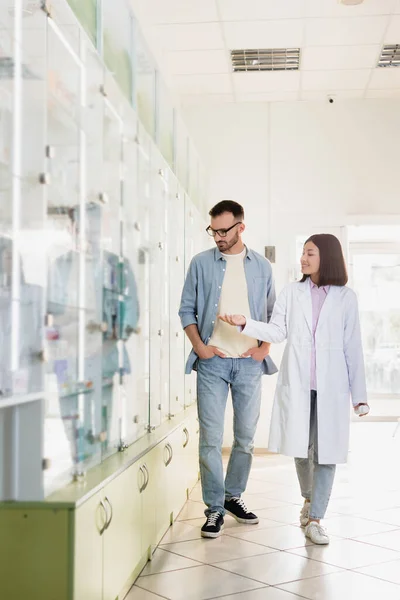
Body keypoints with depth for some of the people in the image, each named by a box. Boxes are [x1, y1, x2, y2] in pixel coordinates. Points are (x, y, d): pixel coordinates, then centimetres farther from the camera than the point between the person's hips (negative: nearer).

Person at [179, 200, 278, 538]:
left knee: (246, 436, 9)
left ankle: (234, 496, 26)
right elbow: (187, 310, 5)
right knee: (211, 438, -3)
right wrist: (199, 346, -6)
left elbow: (272, 313, 13)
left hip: (249, 362, 2)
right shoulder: (201, 263, 3)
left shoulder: (262, 266, 7)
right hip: (213, 361, -2)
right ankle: (215, 509, 6)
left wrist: (265, 348, 0)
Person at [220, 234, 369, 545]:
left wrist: (359, 394, 1)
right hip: (296, 382, 2)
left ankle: (315, 519, 7)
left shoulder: (346, 298, 3)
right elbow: (277, 332, 2)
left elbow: (352, 347, 2)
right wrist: (245, 323, -13)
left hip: (331, 385, -2)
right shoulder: (292, 293, 8)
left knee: (326, 450, -2)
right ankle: (309, 499, 36)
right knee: (300, 447, 9)